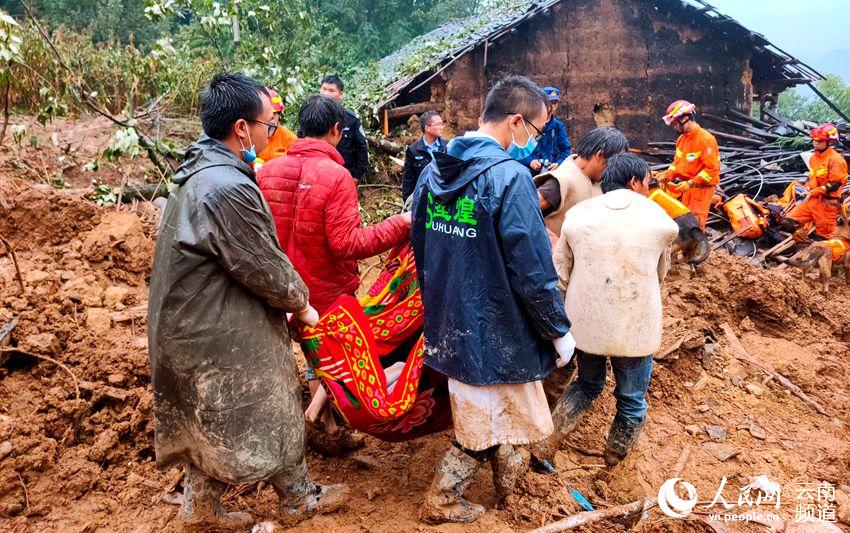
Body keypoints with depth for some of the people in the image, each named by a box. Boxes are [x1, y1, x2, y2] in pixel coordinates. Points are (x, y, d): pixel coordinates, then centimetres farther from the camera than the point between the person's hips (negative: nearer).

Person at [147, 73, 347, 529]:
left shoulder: (197, 173, 6)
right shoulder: (229, 189, -28)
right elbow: (266, 269, -21)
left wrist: (288, 297, 11)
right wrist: (300, 303, -3)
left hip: (191, 326, 9)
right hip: (227, 337, -9)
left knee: (210, 422, 23)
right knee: (273, 415, 11)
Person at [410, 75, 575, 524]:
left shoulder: (434, 171, 3)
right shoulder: (509, 176, -21)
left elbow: (420, 250, 12)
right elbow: (533, 271, -21)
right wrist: (559, 331, -7)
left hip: (449, 325, 7)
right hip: (498, 332, -7)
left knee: (477, 418, 25)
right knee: (505, 422, 15)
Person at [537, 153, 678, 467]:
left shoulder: (578, 215, 0)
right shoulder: (659, 219, -3)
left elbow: (559, 277, 1)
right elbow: (660, 275, 12)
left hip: (585, 325, 3)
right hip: (635, 331, -3)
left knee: (587, 385, 28)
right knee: (632, 402, 20)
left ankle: (545, 446, 22)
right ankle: (612, 467, 38)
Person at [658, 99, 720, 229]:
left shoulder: (706, 139, -19)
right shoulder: (681, 139, 8)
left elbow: (712, 169, -22)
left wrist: (691, 183, -26)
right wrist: (666, 174, -1)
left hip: (701, 188, -8)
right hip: (687, 186, 8)